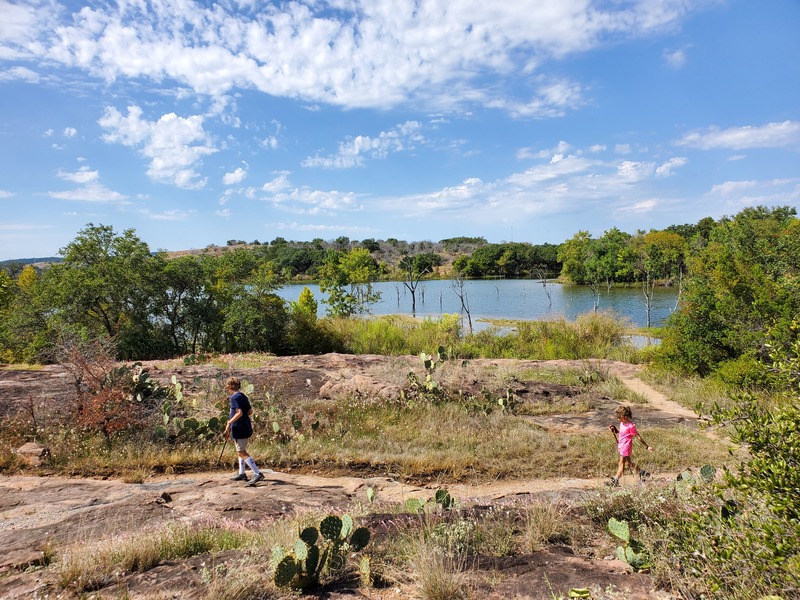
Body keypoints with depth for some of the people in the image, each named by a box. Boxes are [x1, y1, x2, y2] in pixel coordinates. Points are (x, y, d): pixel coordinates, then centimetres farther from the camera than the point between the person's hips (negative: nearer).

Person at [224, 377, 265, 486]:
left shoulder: (235, 397, -14)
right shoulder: (243, 396, 13)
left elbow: (239, 413, -23)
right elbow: (249, 411, 18)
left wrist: (229, 423, -18)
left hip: (239, 428, -10)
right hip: (246, 427, 10)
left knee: (241, 452, -7)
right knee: (241, 450, 21)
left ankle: (258, 474, -12)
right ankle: (242, 473, 31)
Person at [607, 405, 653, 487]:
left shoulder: (630, 426, -22)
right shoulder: (622, 423, 4)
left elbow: (638, 437, -16)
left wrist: (647, 446, -12)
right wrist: (615, 430, 1)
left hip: (626, 447, -9)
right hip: (621, 446, 9)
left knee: (621, 464, 2)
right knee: (628, 463, 20)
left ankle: (615, 481, 10)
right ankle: (642, 474, 36)